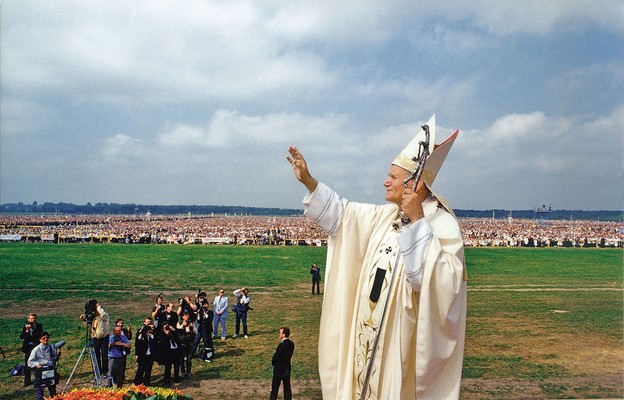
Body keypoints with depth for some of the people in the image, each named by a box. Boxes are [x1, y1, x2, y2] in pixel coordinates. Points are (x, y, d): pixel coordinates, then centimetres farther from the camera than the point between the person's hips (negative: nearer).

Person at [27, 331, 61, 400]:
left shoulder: (52, 347, 4)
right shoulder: (36, 350, -8)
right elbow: (30, 362, -5)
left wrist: (58, 354, -7)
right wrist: (37, 364, -22)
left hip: (51, 370, 4)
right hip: (40, 372, -4)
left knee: (52, 388, 15)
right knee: (39, 389, -2)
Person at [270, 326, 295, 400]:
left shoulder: (282, 345, -26)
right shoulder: (291, 344, -3)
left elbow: (276, 357, -19)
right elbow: (289, 355, 5)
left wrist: (273, 363, 1)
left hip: (279, 369, -7)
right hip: (287, 368, 7)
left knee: (275, 387, 10)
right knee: (287, 387, 15)